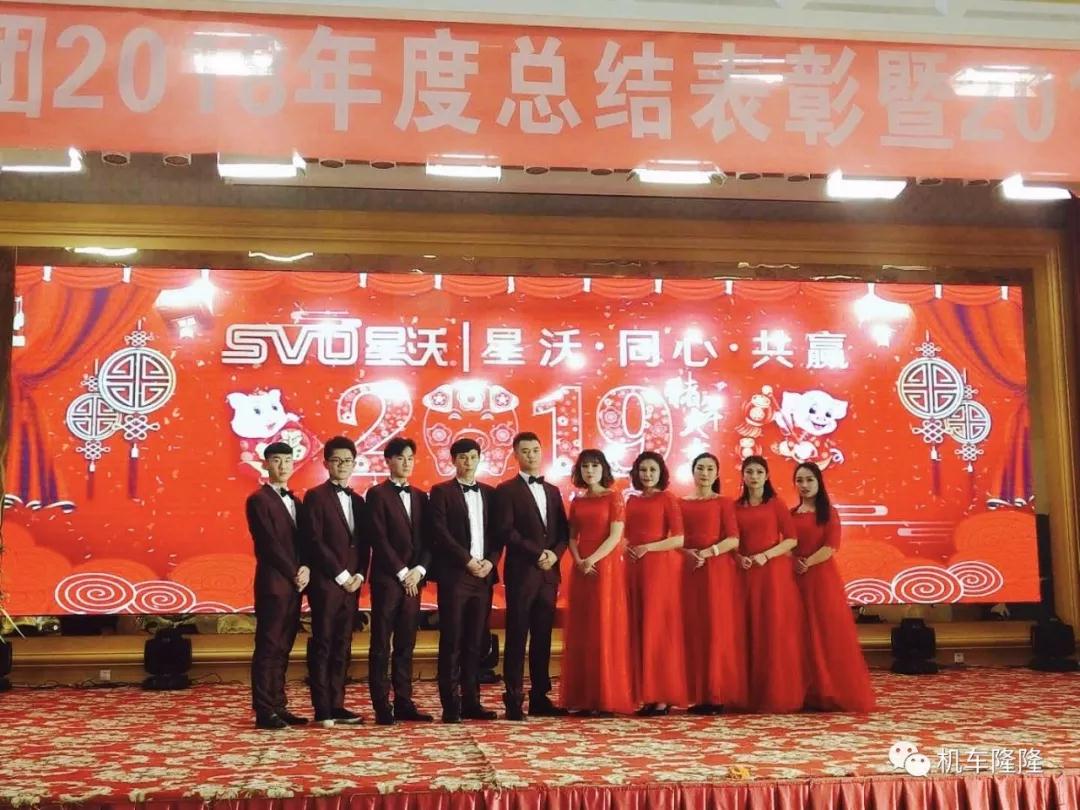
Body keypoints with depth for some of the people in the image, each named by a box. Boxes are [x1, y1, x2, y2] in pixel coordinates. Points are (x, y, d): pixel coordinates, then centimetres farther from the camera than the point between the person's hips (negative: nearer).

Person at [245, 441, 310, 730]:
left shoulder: (295, 502, 18)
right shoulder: (258, 500, -5)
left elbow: (303, 542, 14)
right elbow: (269, 544, -12)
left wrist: (305, 569, -4)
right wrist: (294, 574, -10)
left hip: (294, 584, 7)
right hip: (273, 584, -7)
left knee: (283, 649, 10)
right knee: (268, 648, -4)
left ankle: (278, 707, 14)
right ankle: (265, 711, -1)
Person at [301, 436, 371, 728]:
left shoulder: (358, 500, 16)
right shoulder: (315, 496, -3)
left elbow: (364, 544, 15)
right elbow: (315, 541, -10)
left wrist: (359, 575, -1)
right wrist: (341, 575, -11)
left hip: (351, 583, 6)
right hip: (326, 583, -6)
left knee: (342, 647, 8)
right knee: (322, 646, -3)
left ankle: (337, 706, 13)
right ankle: (322, 710, 1)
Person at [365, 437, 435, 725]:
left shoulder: (420, 496, 15)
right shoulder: (377, 494, -2)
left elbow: (427, 539, 10)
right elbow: (379, 539, -9)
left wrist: (419, 570, -5)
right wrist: (402, 573, -11)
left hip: (413, 578, 5)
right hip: (387, 578, -5)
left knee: (406, 645, 8)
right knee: (381, 645, -1)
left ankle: (403, 703, 12)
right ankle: (382, 706, 2)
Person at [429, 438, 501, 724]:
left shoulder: (490, 493, 15)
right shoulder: (441, 492, 1)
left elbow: (497, 533, 12)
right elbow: (440, 533, -8)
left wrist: (490, 561, -5)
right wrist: (468, 561, -13)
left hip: (484, 576, 4)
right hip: (454, 575, -4)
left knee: (476, 643, 6)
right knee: (451, 642, -2)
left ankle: (471, 701, 12)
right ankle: (451, 705, 1)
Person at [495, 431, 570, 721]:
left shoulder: (553, 491, 17)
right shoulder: (507, 490, 0)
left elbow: (563, 531, 13)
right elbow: (506, 531, -11)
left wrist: (555, 553, -6)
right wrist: (538, 553, -14)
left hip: (549, 573, 5)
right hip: (521, 573, -5)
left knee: (543, 637, 8)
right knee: (517, 637, -3)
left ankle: (540, 697, 13)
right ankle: (514, 700, 0)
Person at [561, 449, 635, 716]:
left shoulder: (614, 497, -1)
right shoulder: (576, 502, 13)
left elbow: (615, 537, -9)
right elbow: (572, 537, 10)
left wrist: (592, 560, -18)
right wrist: (579, 560, -9)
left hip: (607, 567, -5)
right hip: (582, 570, 5)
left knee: (605, 630, -4)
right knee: (581, 631, 4)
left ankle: (607, 698, 1)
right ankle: (583, 696, 8)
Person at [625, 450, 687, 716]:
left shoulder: (667, 499, -2)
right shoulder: (632, 501, 15)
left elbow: (680, 538, -9)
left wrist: (648, 548, -15)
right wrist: (627, 548, 1)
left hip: (661, 567, -6)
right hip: (636, 569, 6)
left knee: (658, 628, -6)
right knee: (639, 629, 4)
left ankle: (663, 697, -2)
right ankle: (648, 694, 8)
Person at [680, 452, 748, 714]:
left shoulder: (724, 503, 5)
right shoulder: (681, 504, 13)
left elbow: (734, 539, -4)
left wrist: (707, 553, -16)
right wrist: (687, 553, -10)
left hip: (718, 571, -3)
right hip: (689, 570, 3)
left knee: (718, 629, -5)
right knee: (693, 631, 0)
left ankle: (718, 695, -1)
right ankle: (698, 695, 4)